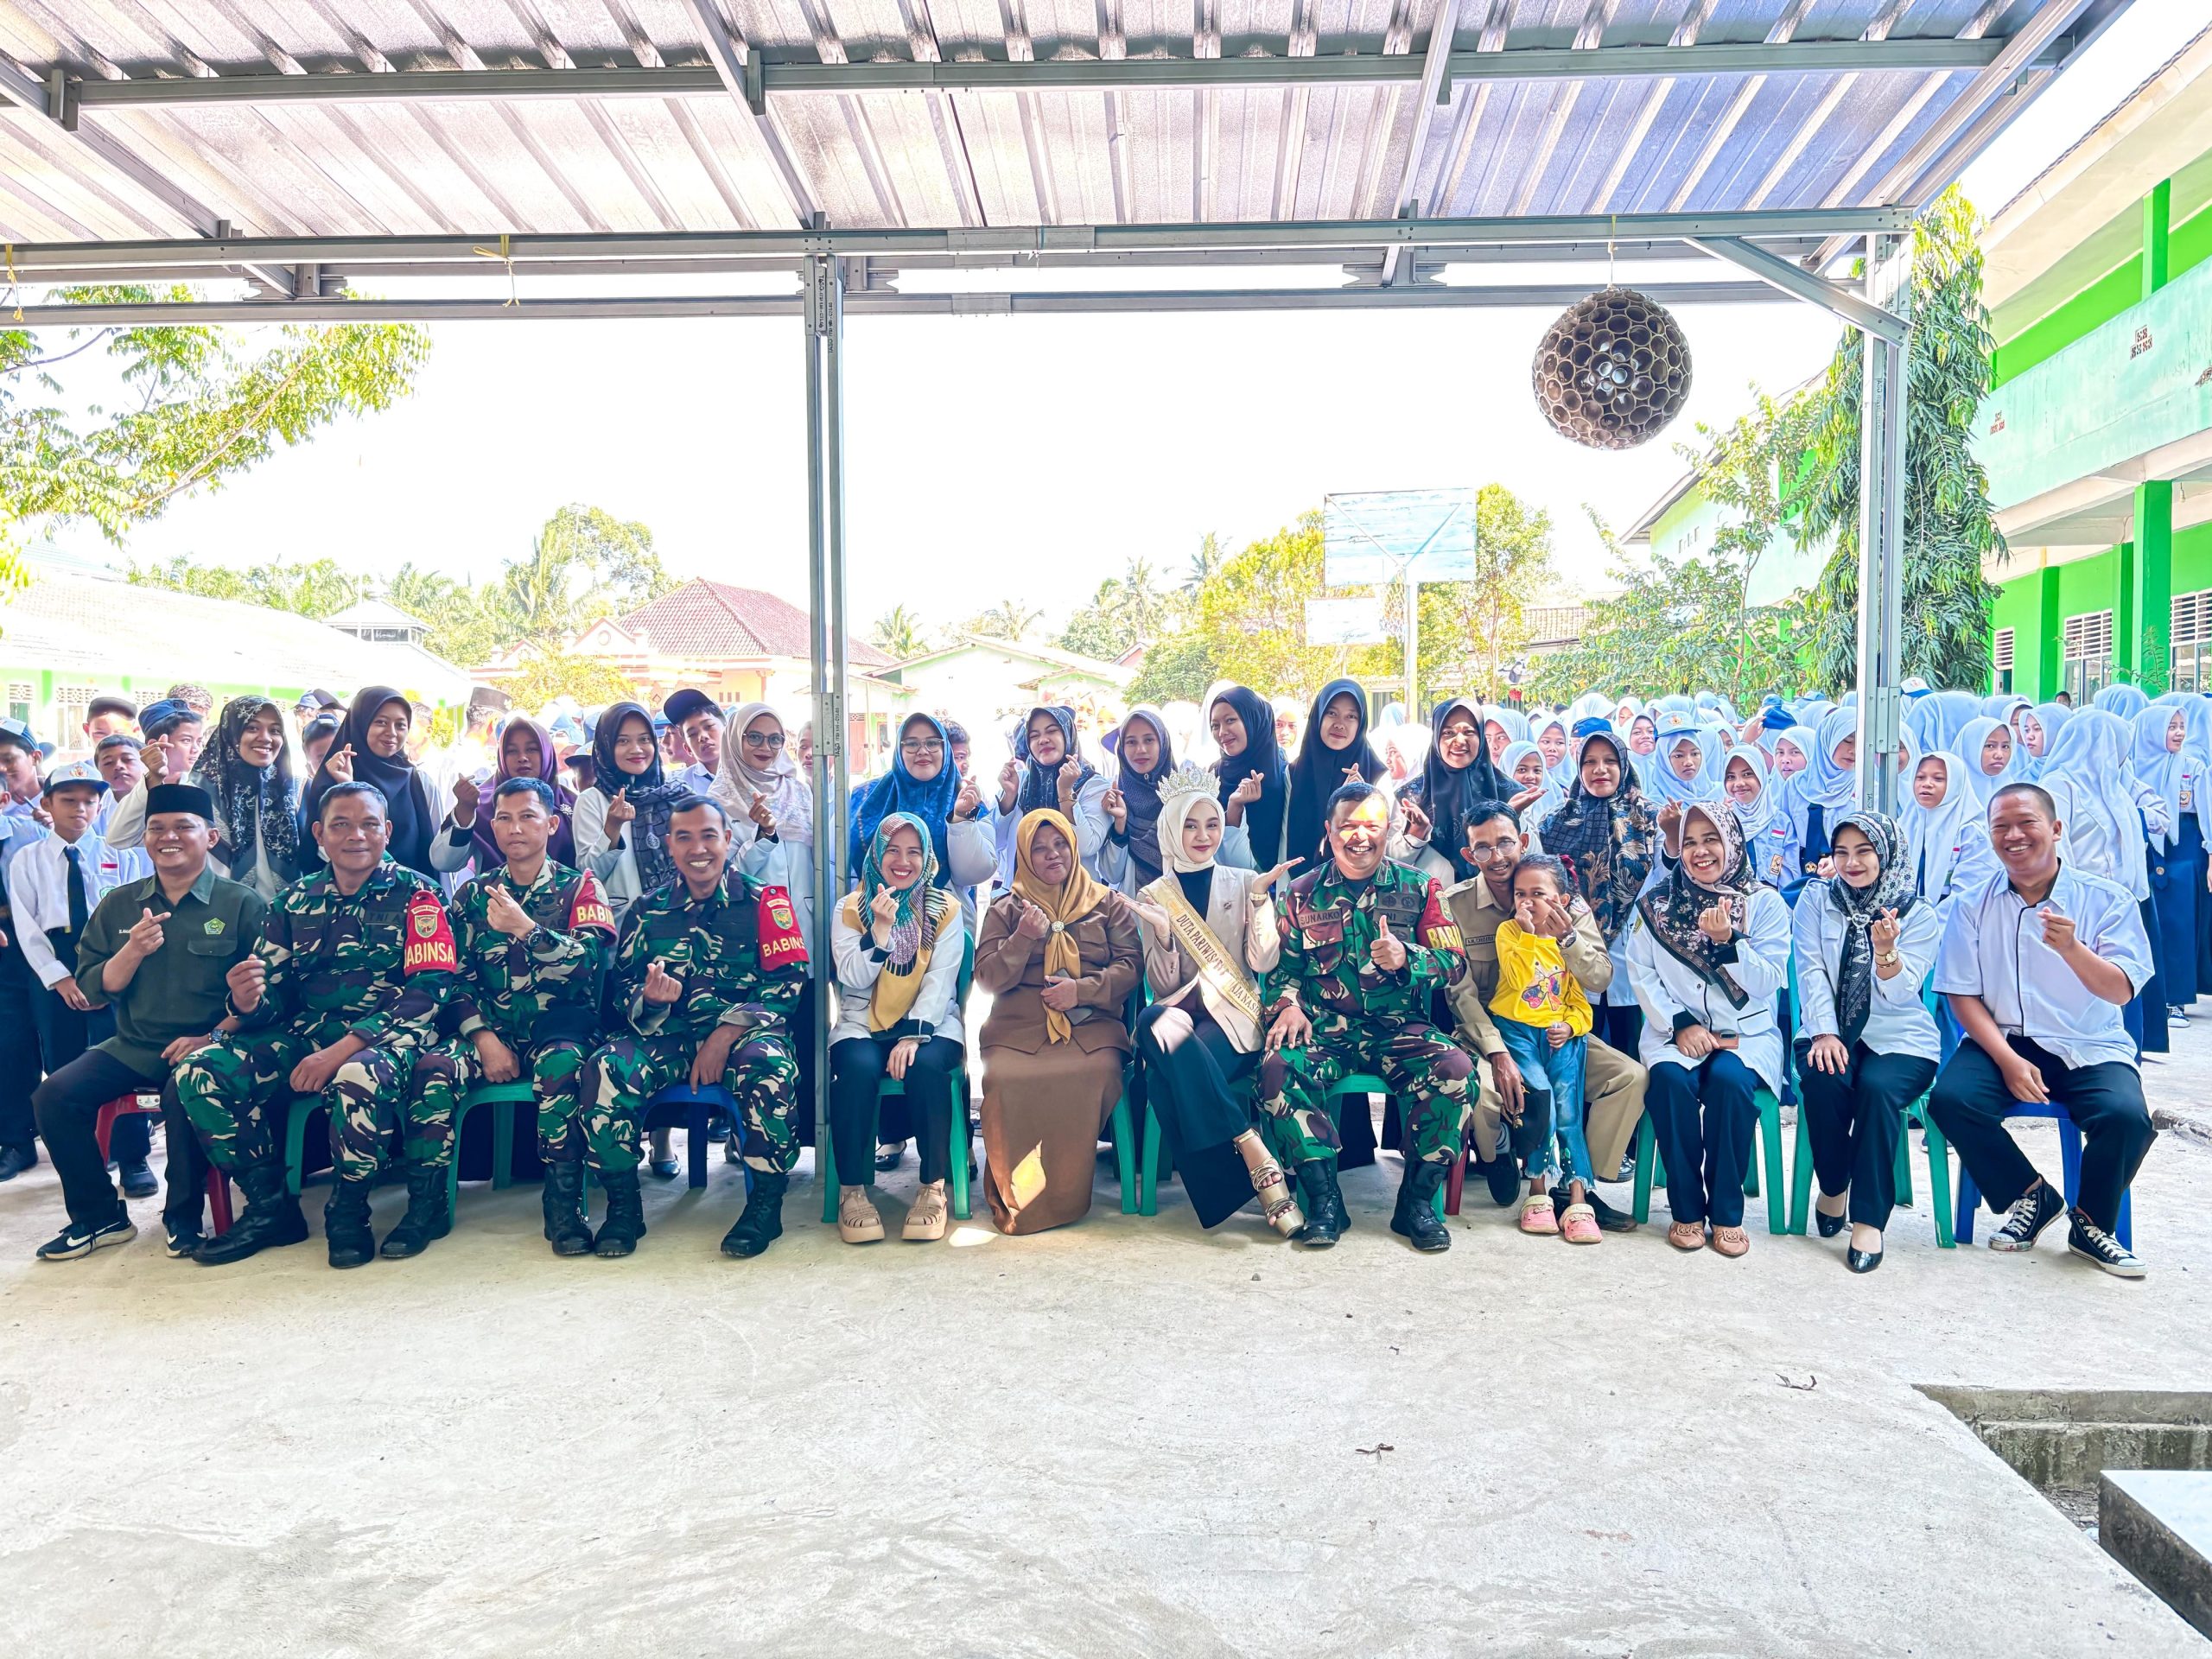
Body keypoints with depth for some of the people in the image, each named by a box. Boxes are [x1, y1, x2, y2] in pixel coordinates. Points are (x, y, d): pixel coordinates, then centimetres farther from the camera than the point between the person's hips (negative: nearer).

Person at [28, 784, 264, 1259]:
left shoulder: (241, 903, -2)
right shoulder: (118, 905, 11)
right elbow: (93, 990, 9)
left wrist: (212, 1037, -20)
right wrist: (132, 951, -11)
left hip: (203, 1048, -5)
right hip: (131, 1047, 5)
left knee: (185, 1094, -34)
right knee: (55, 1094, -17)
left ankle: (183, 1216, -10)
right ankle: (99, 1215, 2)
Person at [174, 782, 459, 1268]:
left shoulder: (413, 895, -2)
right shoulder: (295, 901, 12)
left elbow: (428, 990, -12)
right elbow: (272, 997, 12)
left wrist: (340, 1052, -21)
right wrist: (247, 1001, -15)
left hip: (383, 1038, -5)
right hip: (305, 1033, 5)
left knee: (360, 1077, -38)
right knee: (199, 1073, -15)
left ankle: (348, 1213, -12)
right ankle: (270, 1207, 0)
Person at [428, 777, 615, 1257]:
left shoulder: (579, 887, 5)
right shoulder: (474, 893, 13)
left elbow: (590, 963, -12)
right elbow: (457, 978, 5)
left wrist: (526, 928, -25)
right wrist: (484, 1039, -11)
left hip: (560, 1028, -3)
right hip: (492, 1029, 3)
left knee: (561, 1067, -36)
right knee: (433, 1067, -27)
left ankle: (565, 1206, -27)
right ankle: (427, 1204, -13)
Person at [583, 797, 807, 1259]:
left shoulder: (762, 901, 5)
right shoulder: (648, 908, 14)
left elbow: (788, 982, -4)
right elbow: (622, 983, 11)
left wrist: (726, 1035, -15)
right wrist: (649, 999, -14)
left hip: (744, 1032, -3)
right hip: (668, 1036, 3)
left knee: (770, 1066, -36)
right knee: (606, 1069, -26)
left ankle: (767, 1204, -19)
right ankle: (622, 1205, -10)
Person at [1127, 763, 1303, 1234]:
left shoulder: (1243, 883, 9)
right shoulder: (1154, 895, 10)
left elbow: (1264, 961, -1)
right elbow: (1163, 986, 5)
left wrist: (1260, 899, -12)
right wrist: (1161, 931, -12)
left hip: (1235, 1017, -1)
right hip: (1182, 1012, 2)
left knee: (1169, 1077, -33)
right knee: (1156, 1023, -36)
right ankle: (1254, 1152, -35)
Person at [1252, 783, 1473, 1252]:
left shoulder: (1419, 888, 9)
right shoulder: (1303, 893, 11)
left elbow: (1455, 963, 3)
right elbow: (1280, 966, 11)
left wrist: (1405, 958, -18)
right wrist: (1288, 1005, -11)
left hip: (1399, 1029, 0)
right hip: (1324, 1031, 0)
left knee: (1455, 1068, -30)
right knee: (1278, 1068, -31)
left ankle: (1416, 1201, -13)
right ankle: (1324, 1199, -17)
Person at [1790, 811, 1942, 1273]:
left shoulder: (1920, 914, 0)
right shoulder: (1816, 898, 6)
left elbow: (1901, 992, -10)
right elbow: (1811, 971, -2)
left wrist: (1886, 950, -30)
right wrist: (1824, 1032, -16)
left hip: (1899, 1038, -1)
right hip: (1831, 1031, 1)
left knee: (1877, 1087, -33)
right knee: (1824, 1080, -32)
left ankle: (1869, 1219, -24)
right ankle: (1833, 1187, -6)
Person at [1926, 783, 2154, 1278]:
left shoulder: (2107, 899, -2)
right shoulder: (1973, 905, 2)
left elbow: (2120, 992, -10)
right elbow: (1963, 996, 0)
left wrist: (2071, 948, -30)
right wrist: (2009, 1061, -14)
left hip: (2090, 1049, -1)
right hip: (2001, 1040, 1)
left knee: (2126, 1115, -30)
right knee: (1949, 1098, -27)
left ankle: (2091, 1223, 0)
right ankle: (2031, 1196, 1)